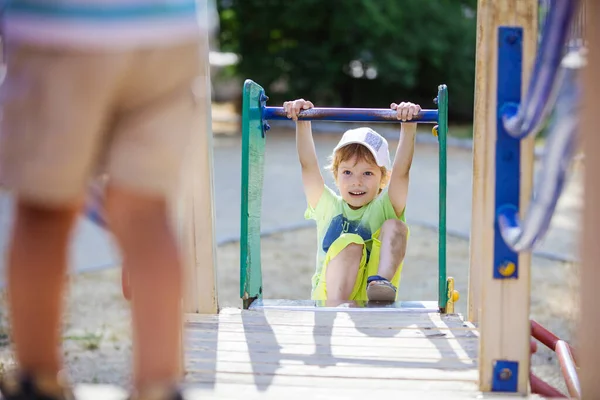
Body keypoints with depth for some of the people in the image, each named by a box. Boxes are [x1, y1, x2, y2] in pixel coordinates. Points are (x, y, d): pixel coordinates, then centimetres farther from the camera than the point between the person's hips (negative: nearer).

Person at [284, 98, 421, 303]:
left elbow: (401, 171, -7)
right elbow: (308, 165, 4)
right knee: (350, 243, -27)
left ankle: (381, 282, -36)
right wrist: (302, 123, -8)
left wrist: (408, 126, -20)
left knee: (394, 226, -14)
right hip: (327, 297, 0)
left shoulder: (385, 207, 9)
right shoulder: (328, 205, 14)